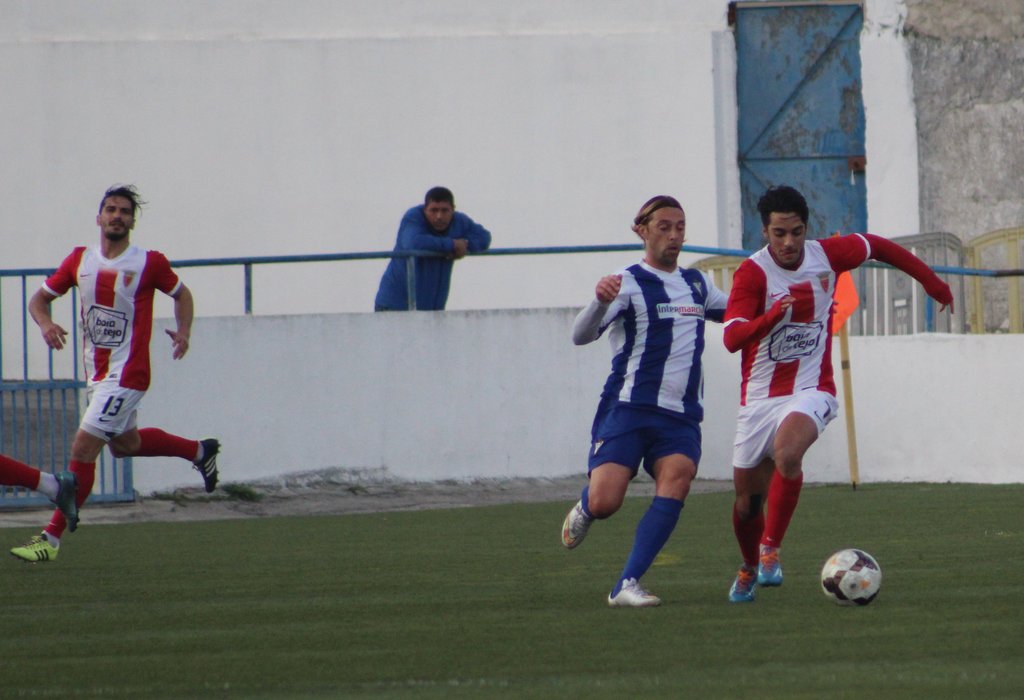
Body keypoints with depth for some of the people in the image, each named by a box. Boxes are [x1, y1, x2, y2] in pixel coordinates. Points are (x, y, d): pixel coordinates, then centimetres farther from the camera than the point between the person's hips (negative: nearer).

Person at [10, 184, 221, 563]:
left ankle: (52, 538, -10)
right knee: (125, 443, 24)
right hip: (96, 372, 7)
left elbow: (181, 294, 8)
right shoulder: (80, 260, 3)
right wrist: (45, 323, -13)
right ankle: (199, 451, 48)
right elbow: (39, 298, 9)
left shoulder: (150, 262, -9)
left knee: (83, 449, -13)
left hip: (127, 373, -7)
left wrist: (183, 332, -9)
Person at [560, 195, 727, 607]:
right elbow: (581, 336, -15)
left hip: (681, 417, 4)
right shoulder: (629, 283, -3)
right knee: (604, 503, -16)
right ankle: (582, 510, 26)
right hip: (628, 408, -4)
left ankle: (627, 585, -25)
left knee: (678, 475, -25)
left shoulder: (697, 284, 18)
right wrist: (601, 301, -35)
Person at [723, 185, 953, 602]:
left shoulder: (828, 255, -4)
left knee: (787, 449, -33)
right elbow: (732, 338, -28)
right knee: (748, 497, 8)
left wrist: (930, 281, 25)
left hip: (810, 391, 0)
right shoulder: (753, 272, -15)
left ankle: (771, 549, -21)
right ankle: (750, 568, 37)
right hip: (760, 395, 0)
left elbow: (877, 247, 17)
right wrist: (773, 316, -45)